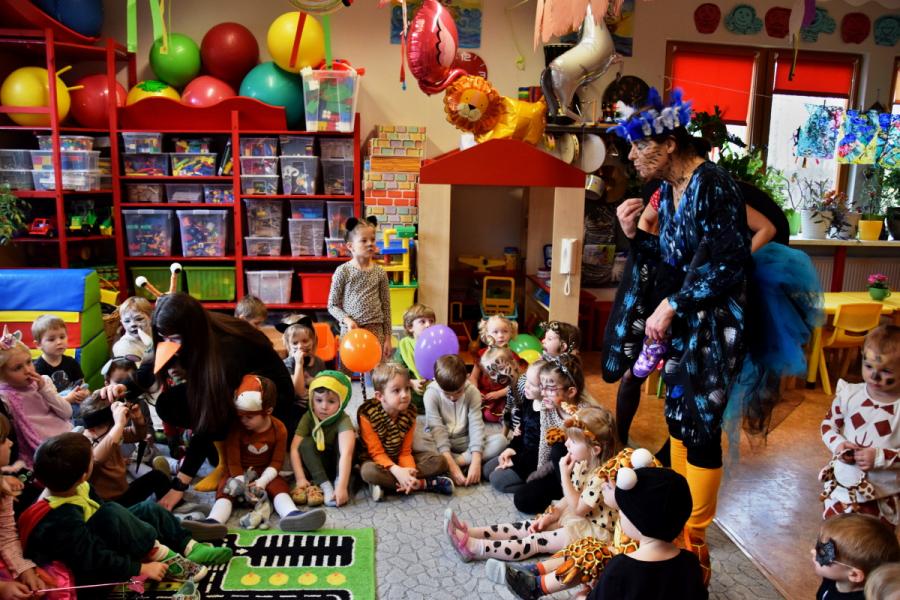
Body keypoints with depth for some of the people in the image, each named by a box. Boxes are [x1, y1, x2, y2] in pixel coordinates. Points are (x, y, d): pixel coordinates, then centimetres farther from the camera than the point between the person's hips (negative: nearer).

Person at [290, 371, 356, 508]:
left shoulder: (343, 420, -31)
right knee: (306, 443, -25)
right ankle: (325, 486, -29)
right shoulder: (308, 417, -19)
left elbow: (346, 453, -44)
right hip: (317, 465, 3)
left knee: (342, 443, -29)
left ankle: (336, 484, -31)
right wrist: (300, 478, -35)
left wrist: (341, 486, -55)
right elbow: (295, 448, -23)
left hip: (337, 464, -2)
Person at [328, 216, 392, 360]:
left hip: (376, 330, 2)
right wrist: (347, 320, -15)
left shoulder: (380, 272, 3)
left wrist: (387, 337, 5)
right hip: (350, 330, -2)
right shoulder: (343, 271, -3)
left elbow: (386, 306, 6)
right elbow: (332, 305, 2)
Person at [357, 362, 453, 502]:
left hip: (399, 459, 4)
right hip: (376, 461, -4)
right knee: (369, 471, -39)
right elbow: (376, 453, -21)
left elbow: (405, 451, -8)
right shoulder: (367, 414, -22)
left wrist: (409, 472, -29)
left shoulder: (409, 413, -9)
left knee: (439, 461, -13)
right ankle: (424, 484, -26)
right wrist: (397, 471, -37)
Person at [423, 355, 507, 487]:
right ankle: (464, 463, -28)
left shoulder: (472, 391, -13)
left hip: (464, 441, 2)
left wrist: (476, 462, -32)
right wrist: (451, 464, -35)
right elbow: (437, 429, -25)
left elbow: (476, 426, -19)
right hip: (439, 442, -2)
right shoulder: (431, 393, -19)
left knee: (501, 440, -23)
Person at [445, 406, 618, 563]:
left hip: (593, 529, -8)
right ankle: (471, 533, -12)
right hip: (574, 518, 8)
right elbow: (570, 498, 9)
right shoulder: (582, 463, 0)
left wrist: (564, 474, -23)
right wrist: (549, 516, -3)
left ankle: (476, 548, -22)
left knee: (536, 541, -17)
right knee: (529, 527, -5)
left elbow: (577, 508, -22)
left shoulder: (602, 477, -29)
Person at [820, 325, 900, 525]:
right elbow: (828, 424, 3)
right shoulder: (850, 394, -9)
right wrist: (837, 444, -14)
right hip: (844, 482, 2)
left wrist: (880, 457, -25)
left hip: (884, 492, -2)